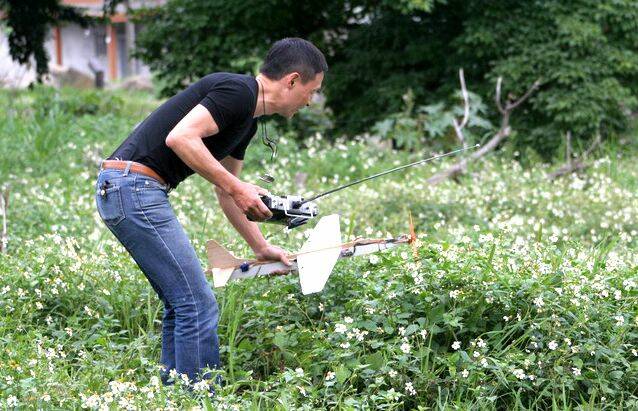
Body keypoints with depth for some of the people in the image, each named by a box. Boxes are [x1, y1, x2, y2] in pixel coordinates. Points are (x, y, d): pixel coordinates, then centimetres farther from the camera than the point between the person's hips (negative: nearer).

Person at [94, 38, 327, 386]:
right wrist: (237, 187, -19)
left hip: (121, 190, 10)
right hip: (134, 187, -10)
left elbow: (225, 193, 30)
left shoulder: (247, 120, 19)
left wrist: (261, 248, 34)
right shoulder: (238, 91, -11)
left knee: (182, 304, 15)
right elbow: (180, 137, -24)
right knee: (198, 305, -7)